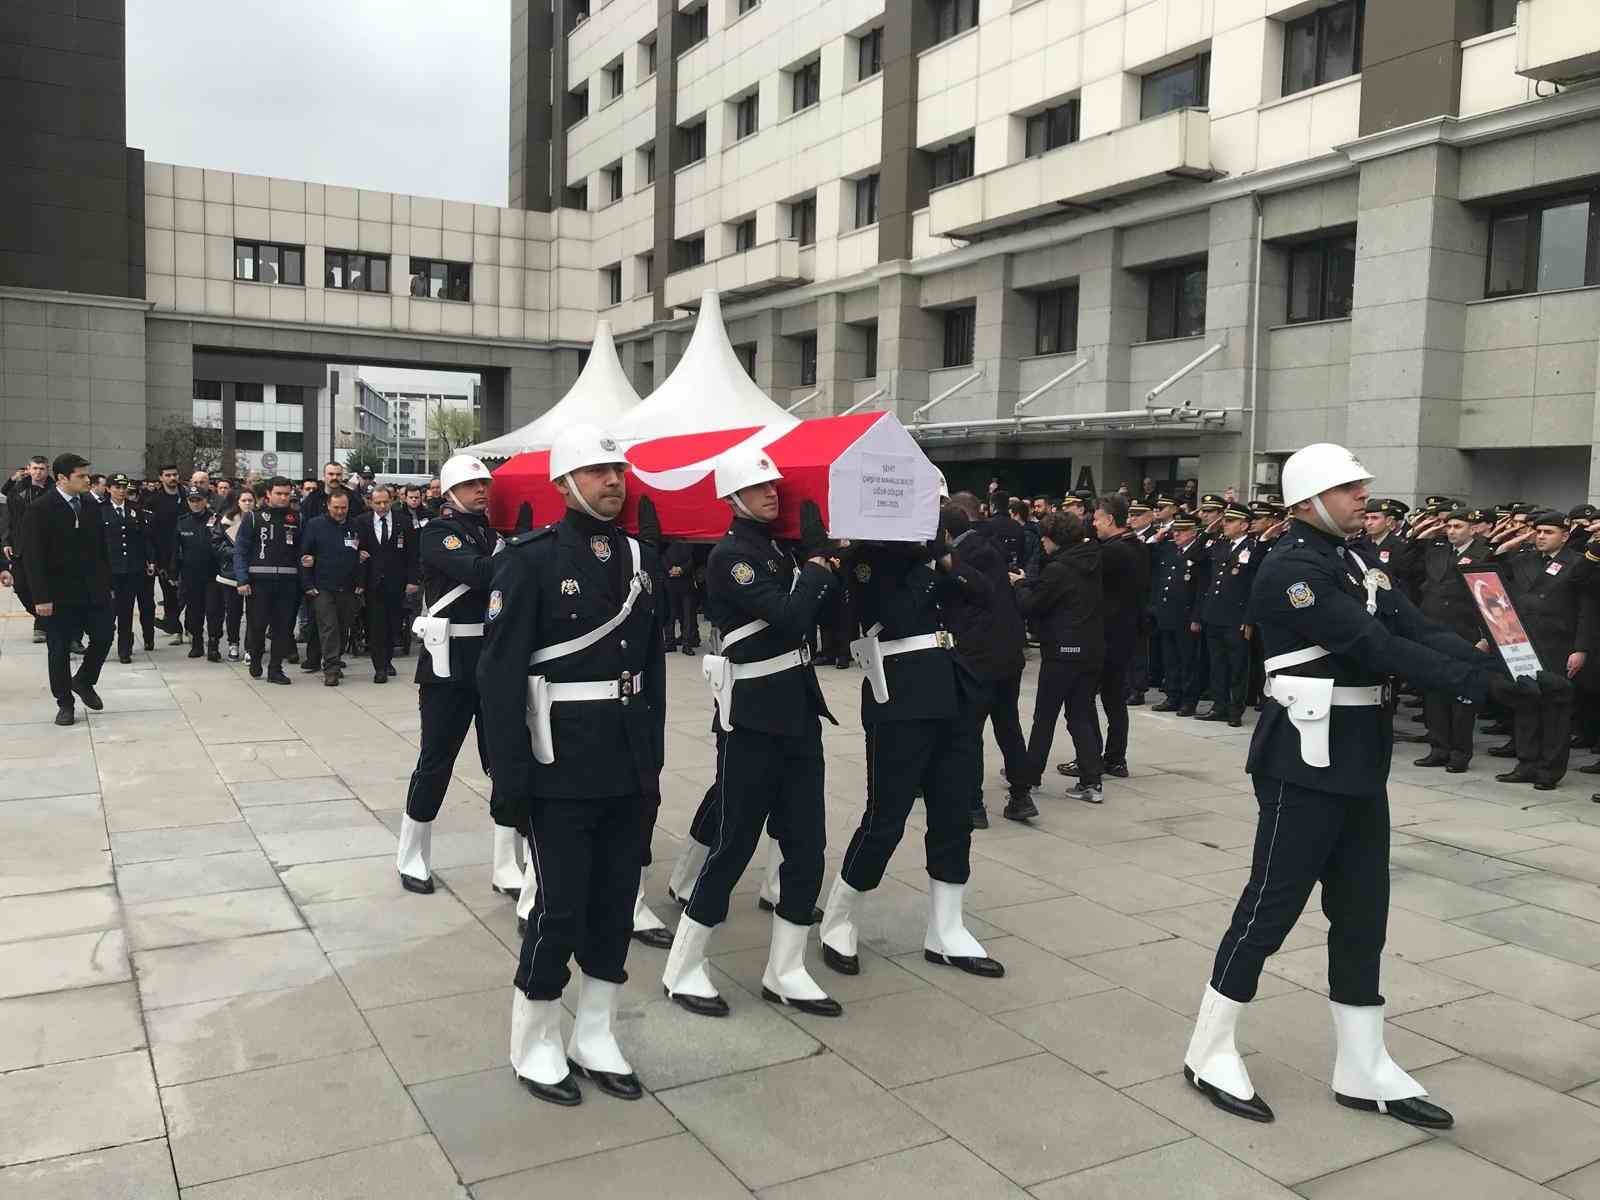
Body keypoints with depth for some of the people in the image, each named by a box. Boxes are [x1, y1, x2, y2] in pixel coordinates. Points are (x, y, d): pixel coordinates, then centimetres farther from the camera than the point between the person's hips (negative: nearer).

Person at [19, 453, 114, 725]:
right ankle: (64, 703, 19)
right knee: (60, 649, 5)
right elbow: (32, 557, -12)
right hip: (60, 594, -4)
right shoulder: (39, 509, -10)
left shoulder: (91, 506, 6)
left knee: (103, 638, 4)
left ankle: (84, 681, 30)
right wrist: (41, 597, -16)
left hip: (94, 590, 5)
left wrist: (107, 583, 8)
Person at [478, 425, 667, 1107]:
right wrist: (509, 778, -15)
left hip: (629, 768, 6)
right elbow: (500, 673, -13)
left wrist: (653, 764, 11)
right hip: (562, 768, -6)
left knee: (615, 905, 13)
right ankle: (534, 1046, 23)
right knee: (560, 910, 2)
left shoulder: (639, 558, 8)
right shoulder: (531, 559, -9)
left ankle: (595, 1038, 29)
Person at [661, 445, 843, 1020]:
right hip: (754, 715, -8)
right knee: (735, 844, 0)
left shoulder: (778, 548, 12)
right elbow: (789, 617, -24)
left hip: (798, 707, 8)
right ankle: (683, 969, 17)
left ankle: (785, 973, 21)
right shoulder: (730, 555, -13)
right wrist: (817, 555, -14)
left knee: (807, 846, 9)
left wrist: (837, 564, -1)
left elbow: (817, 617, 10)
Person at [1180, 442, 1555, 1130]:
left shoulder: (1356, 563, 13)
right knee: (1270, 908, -1)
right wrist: (1479, 685, -26)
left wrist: (1504, 671, -12)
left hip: (1361, 764, 9)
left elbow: (1419, 631, 1)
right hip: (1306, 764, -9)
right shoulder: (1291, 569, -15)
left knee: (1362, 916, 13)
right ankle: (1209, 1052, 14)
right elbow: (1379, 648, -23)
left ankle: (1362, 1070, 25)